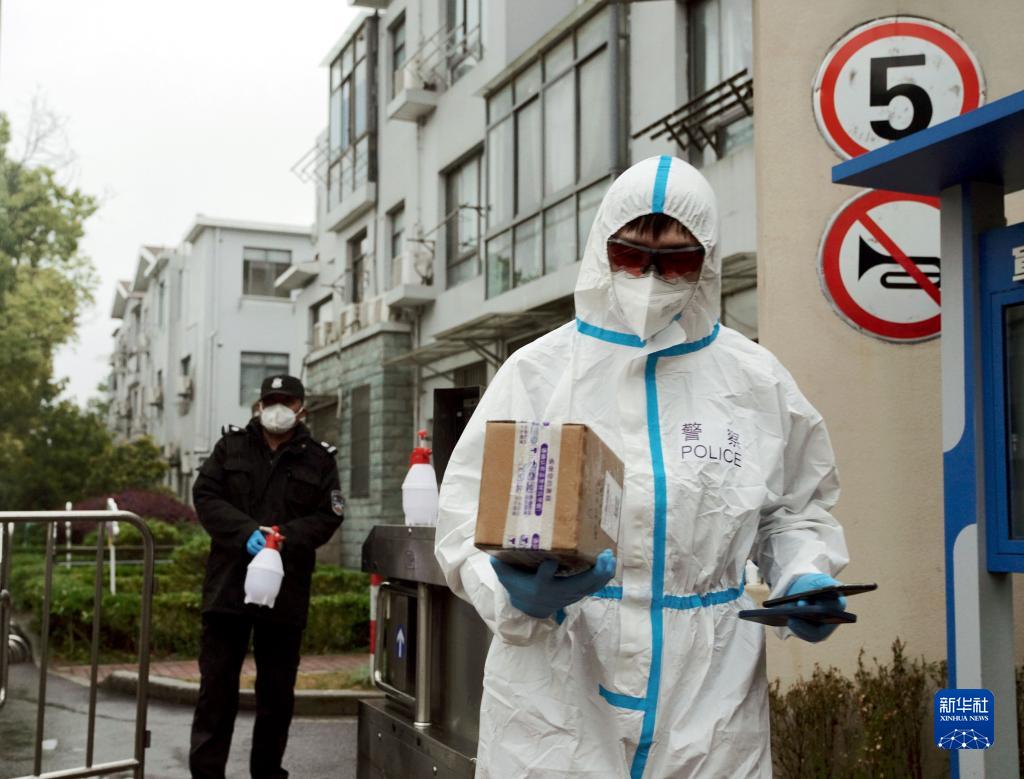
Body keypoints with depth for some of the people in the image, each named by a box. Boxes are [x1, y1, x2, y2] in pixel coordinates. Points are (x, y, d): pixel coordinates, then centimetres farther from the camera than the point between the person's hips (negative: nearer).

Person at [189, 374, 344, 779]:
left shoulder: (319, 458, 6)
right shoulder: (231, 446, 8)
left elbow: (327, 516, -1)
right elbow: (205, 495, -1)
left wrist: (285, 537, -18)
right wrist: (246, 531, -17)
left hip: (286, 589, 0)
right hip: (229, 583, 0)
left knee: (277, 691, 10)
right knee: (216, 685, 3)